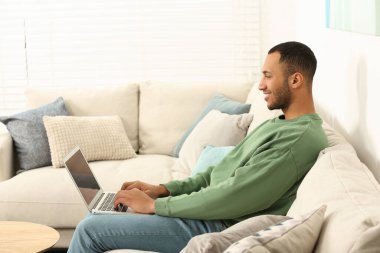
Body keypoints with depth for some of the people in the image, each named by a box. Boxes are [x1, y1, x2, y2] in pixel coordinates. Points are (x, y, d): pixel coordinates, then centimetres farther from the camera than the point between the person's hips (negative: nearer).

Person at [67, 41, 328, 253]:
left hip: (220, 227, -10)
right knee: (100, 216, 14)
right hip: (211, 209, 10)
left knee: (90, 228, -9)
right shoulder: (278, 124, 13)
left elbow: (233, 198, -26)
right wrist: (162, 188, 5)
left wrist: (155, 205, -18)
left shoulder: (301, 138, -20)